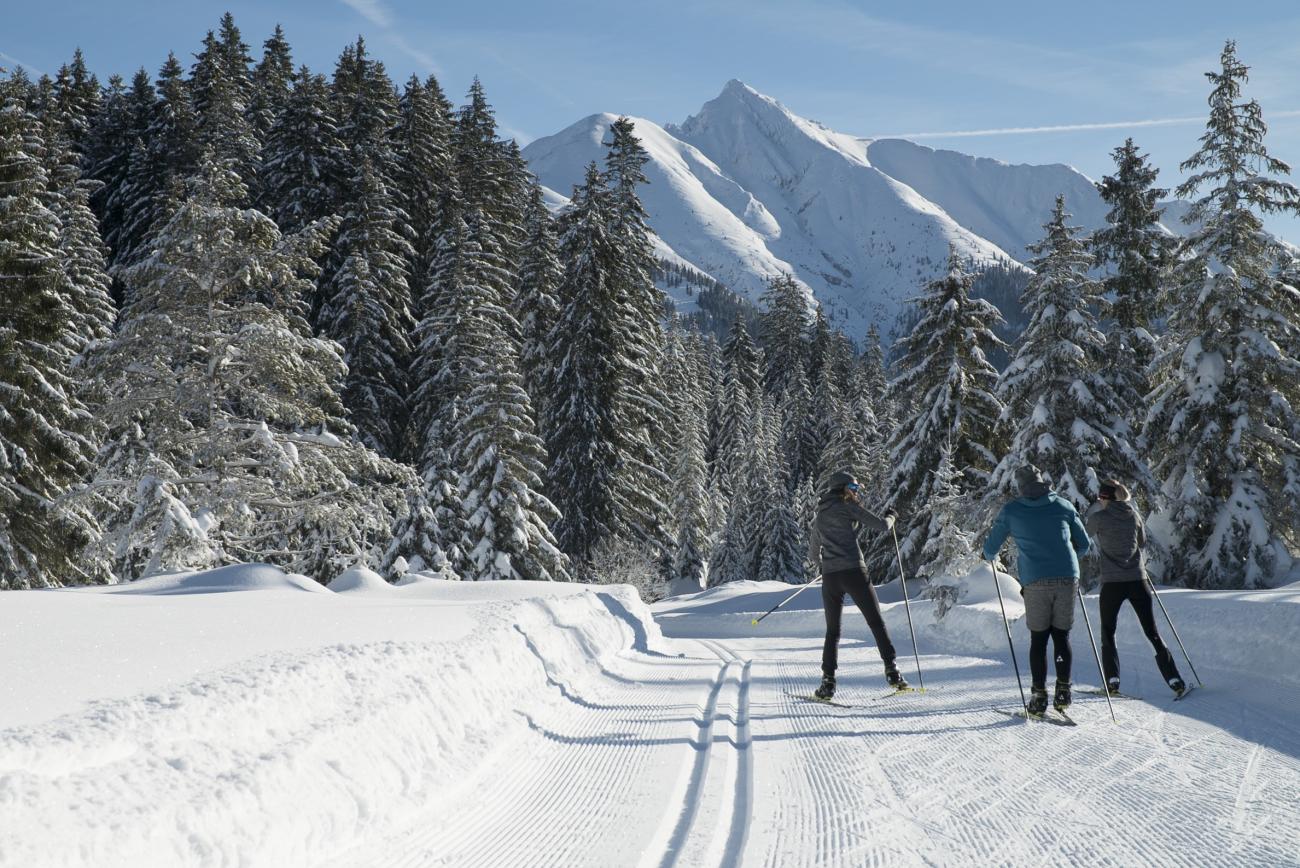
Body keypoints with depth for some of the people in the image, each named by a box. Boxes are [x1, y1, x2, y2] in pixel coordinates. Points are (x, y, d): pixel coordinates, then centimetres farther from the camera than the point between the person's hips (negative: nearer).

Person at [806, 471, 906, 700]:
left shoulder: (820, 516, 19)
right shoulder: (847, 507, 1)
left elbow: (813, 553, 27)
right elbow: (882, 525, -2)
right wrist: (890, 516, 20)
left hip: (829, 577, 5)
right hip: (853, 572, -5)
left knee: (832, 631, 10)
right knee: (876, 623, 4)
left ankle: (828, 681, 0)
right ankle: (891, 670, -3)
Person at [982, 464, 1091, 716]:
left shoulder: (1011, 510, 5)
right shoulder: (1063, 505, 10)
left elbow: (990, 549, 12)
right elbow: (1084, 545, 18)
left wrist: (988, 556, 35)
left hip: (1036, 582, -2)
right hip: (1067, 579, 2)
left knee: (1038, 638, 5)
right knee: (1061, 635, 12)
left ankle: (1039, 695, 2)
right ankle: (1063, 690, 9)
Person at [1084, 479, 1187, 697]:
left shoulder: (1099, 517, -6)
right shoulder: (1133, 514, 5)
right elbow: (1143, 542, 16)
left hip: (1112, 582, -3)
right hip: (1137, 579, 3)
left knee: (1108, 632, 12)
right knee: (1152, 632, 8)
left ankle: (1112, 680, 2)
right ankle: (1174, 680, 1)